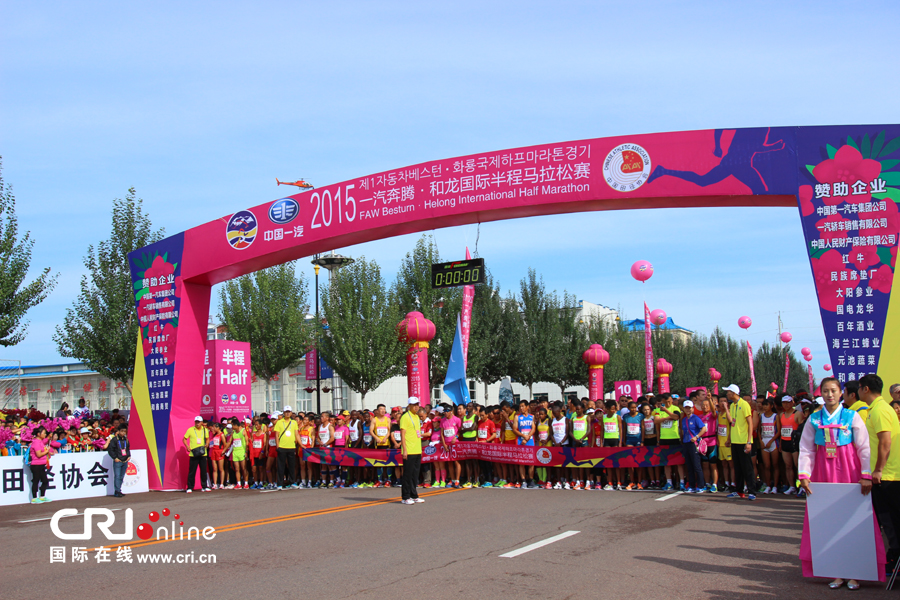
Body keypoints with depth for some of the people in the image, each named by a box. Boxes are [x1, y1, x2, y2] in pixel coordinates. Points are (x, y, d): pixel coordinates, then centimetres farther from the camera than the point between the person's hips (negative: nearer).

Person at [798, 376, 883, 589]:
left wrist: (866, 475, -13)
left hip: (849, 471, -2)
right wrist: (804, 475, -9)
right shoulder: (814, 419, 5)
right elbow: (806, 449, 2)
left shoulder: (852, 417, 0)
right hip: (823, 472, 2)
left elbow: (864, 448, -4)